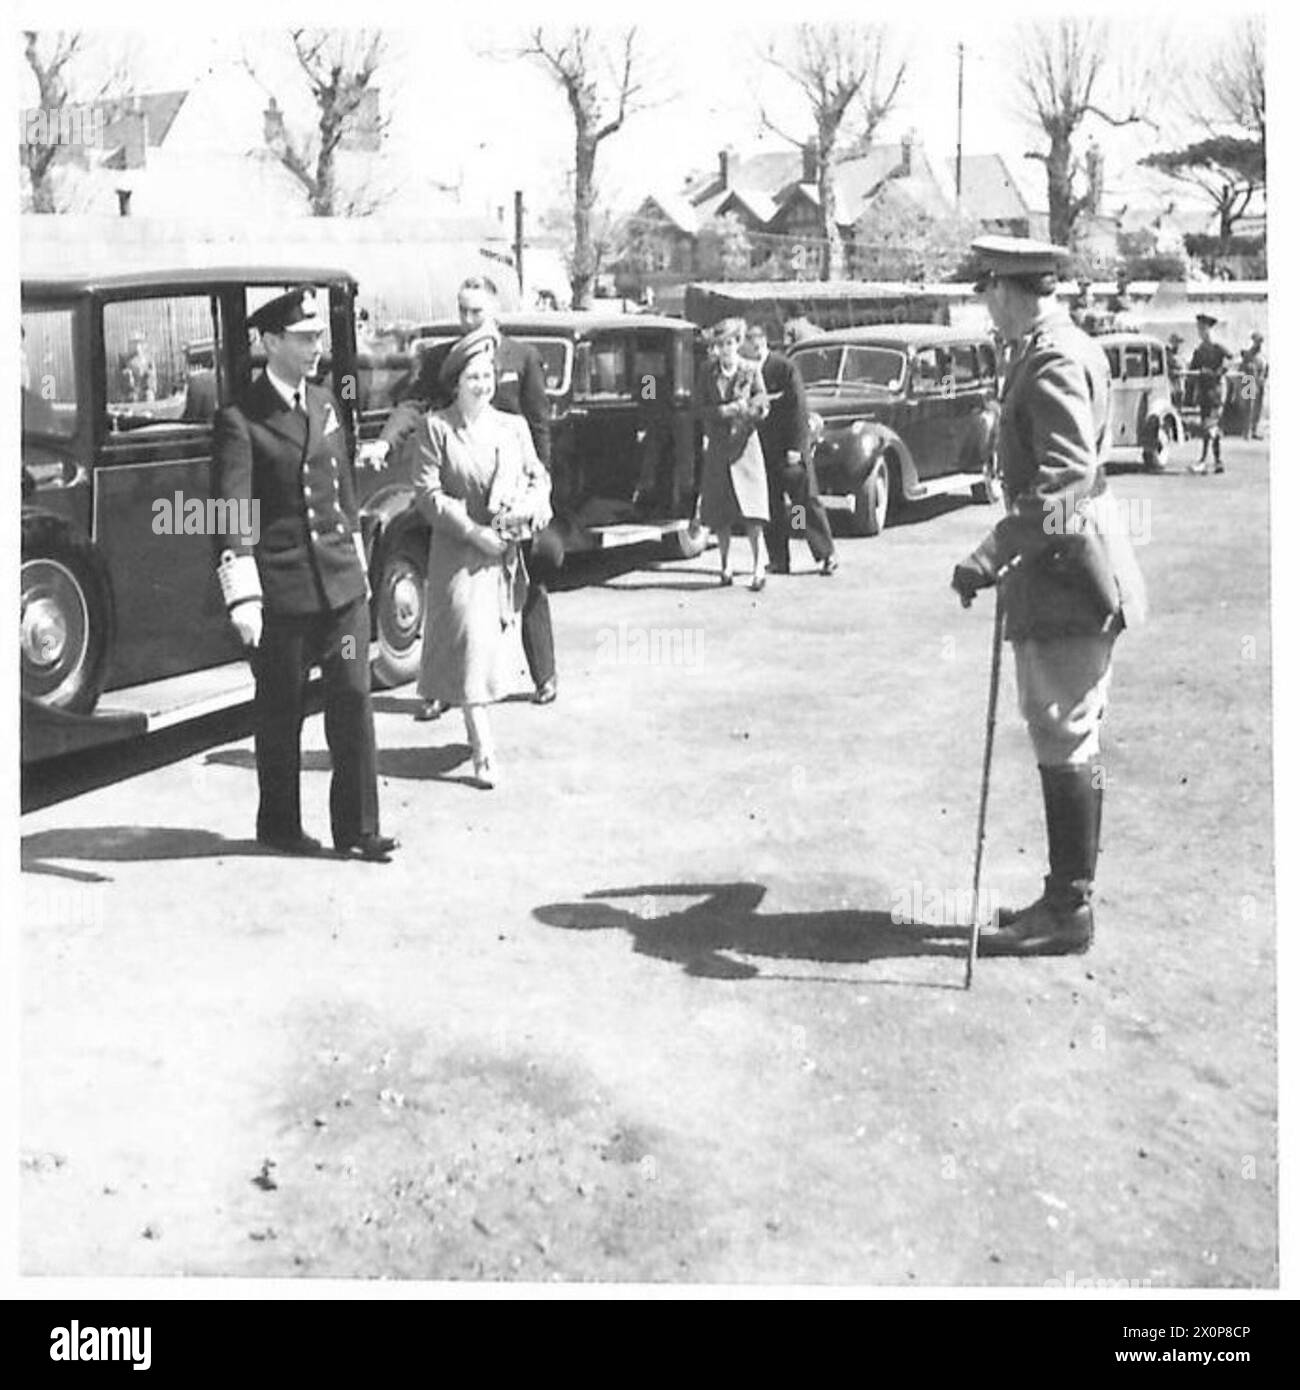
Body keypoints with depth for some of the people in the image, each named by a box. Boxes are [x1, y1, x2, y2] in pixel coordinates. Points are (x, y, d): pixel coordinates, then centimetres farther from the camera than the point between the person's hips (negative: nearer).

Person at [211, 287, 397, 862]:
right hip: (280, 589, -5)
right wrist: (242, 598, -22)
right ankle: (279, 826, 23)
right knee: (280, 711, 7)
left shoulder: (326, 403, 12)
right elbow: (232, 512, -15)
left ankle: (358, 829, 10)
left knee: (353, 699, 3)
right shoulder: (239, 419, -8)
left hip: (342, 582, 5)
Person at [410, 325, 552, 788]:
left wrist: (531, 505, -12)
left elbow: (539, 476, 11)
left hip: (506, 556, 5)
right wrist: (474, 531, -17)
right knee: (470, 642, -8)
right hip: (459, 554, -4)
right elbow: (427, 492, -10)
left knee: (497, 643, 13)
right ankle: (483, 753, -6)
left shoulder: (513, 426, 8)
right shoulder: (436, 427, -5)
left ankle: (479, 728, 31)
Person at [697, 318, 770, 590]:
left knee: (751, 507, -11)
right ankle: (724, 566, 14)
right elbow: (703, 410, 0)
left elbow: (762, 409, -3)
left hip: (745, 445, -2)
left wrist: (725, 410, -13)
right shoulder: (707, 371, 5)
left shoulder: (751, 370, 1)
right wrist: (737, 408, -12)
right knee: (718, 513, 3)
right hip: (717, 446, 2)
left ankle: (759, 566, -9)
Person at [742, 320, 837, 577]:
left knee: (807, 501, -1)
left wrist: (796, 447, -13)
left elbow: (798, 408, -8)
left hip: (789, 448, -4)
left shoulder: (785, 367, -6)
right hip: (760, 449, 4)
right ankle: (778, 561, 11)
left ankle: (827, 555, 6)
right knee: (770, 507, 5)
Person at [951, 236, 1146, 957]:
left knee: (1065, 741, -5)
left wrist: (990, 558, -31)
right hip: (1067, 571, 10)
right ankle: (1068, 896, 25)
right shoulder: (1066, 348, 15)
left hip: (1067, 572, -10)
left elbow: (1066, 480, -27)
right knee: (1072, 741, 15)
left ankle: (1067, 911, 3)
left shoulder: (1053, 362, -17)